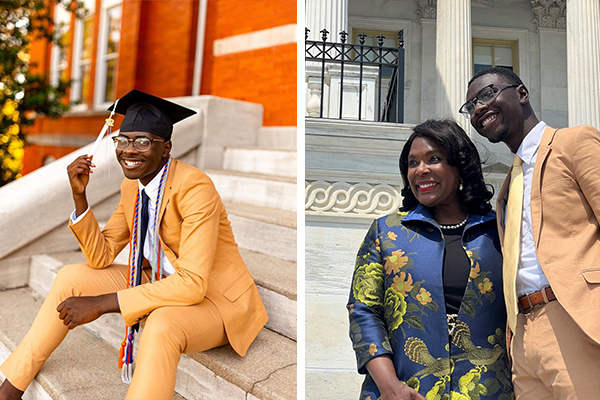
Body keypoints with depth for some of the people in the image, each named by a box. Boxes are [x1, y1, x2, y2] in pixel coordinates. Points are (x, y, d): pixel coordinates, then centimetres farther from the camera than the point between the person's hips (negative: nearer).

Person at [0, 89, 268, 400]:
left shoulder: (195, 187, -26)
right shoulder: (132, 187, 0)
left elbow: (193, 284, -31)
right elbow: (100, 257, 1)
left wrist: (102, 303, -29)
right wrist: (79, 194, -11)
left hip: (215, 301, -7)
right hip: (162, 286, 8)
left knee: (160, 327, -39)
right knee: (71, 278, 1)